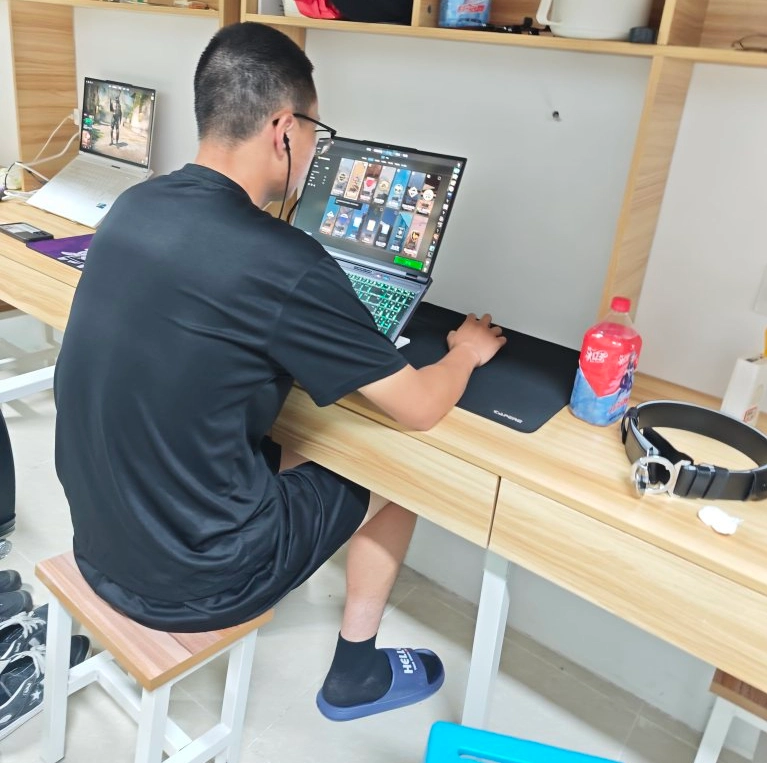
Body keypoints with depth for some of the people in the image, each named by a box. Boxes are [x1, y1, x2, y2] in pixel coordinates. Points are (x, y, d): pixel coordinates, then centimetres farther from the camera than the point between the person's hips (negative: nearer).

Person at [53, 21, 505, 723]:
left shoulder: (132, 208, -3)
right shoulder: (281, 263, -25)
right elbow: (419, 409, -14)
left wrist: (337, 324, 21)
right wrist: (469, 350, 7)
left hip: (98, 538, 7)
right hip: (189, 580, -7)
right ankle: (356, 674, 33)